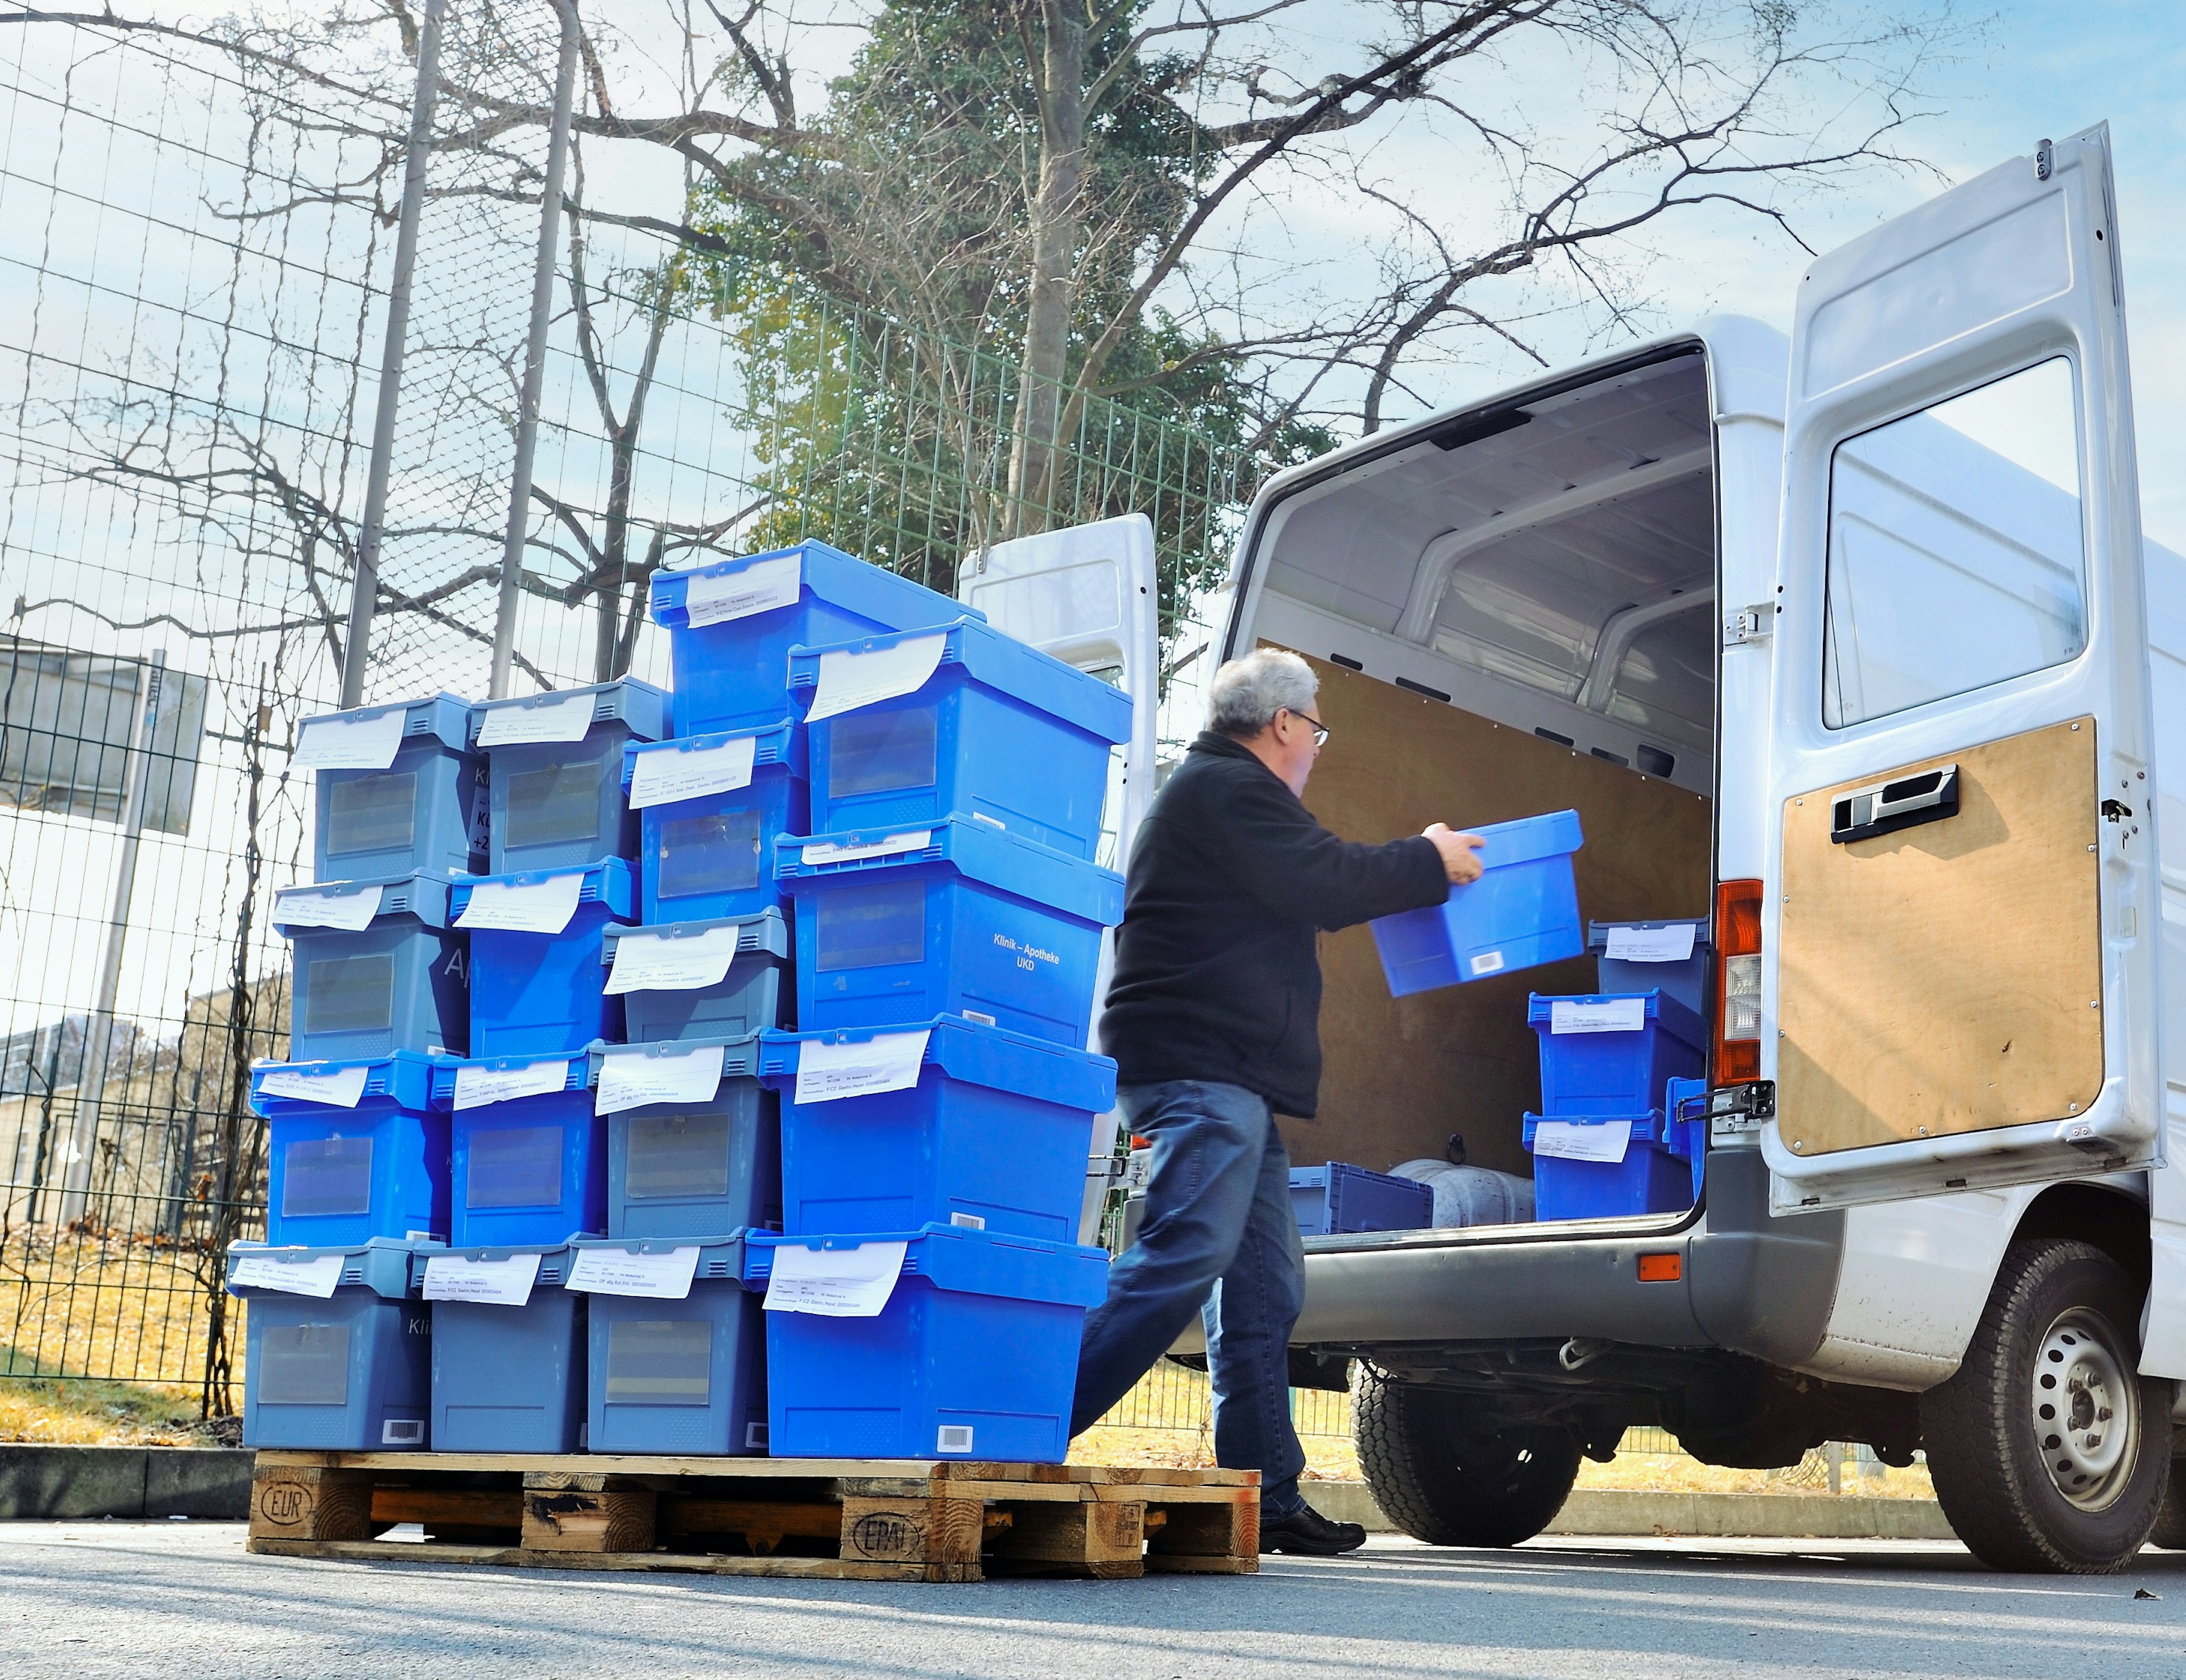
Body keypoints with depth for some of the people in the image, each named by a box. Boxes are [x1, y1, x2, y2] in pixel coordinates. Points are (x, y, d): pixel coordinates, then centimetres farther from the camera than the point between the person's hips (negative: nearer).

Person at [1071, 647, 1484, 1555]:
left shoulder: (1215, 790, 29)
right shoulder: (1227, 789, -6)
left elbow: (1297, 893, 30)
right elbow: (1323, 881, -14)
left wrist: (1409, 868, 27)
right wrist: (1430, 861, 0)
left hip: (1227, 1080, 11)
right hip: (1203, 1068, -11)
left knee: (1265, 1290, 9)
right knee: (1184, 1260, -20)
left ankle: (1268, 1497, 10)